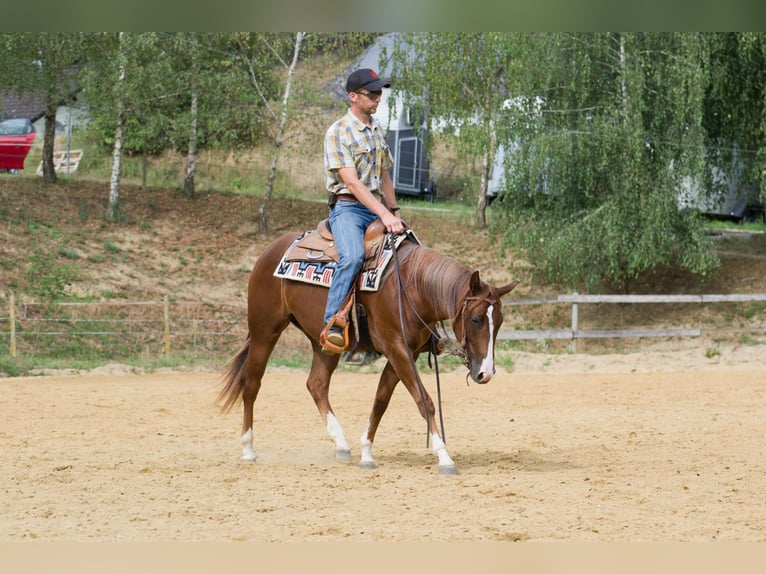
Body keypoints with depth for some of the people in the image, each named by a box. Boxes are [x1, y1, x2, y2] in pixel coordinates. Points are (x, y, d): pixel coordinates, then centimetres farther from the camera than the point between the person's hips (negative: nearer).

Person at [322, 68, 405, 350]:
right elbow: (351, 181, -17)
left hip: (377, 210, 8)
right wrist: (384, 214, -22)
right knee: (353, 256, -33)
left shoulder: (377, 130, 16)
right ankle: (332, 324, -34)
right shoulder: (338, 132, -9)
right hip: (348, 207, -8)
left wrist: (393, 212, 11)